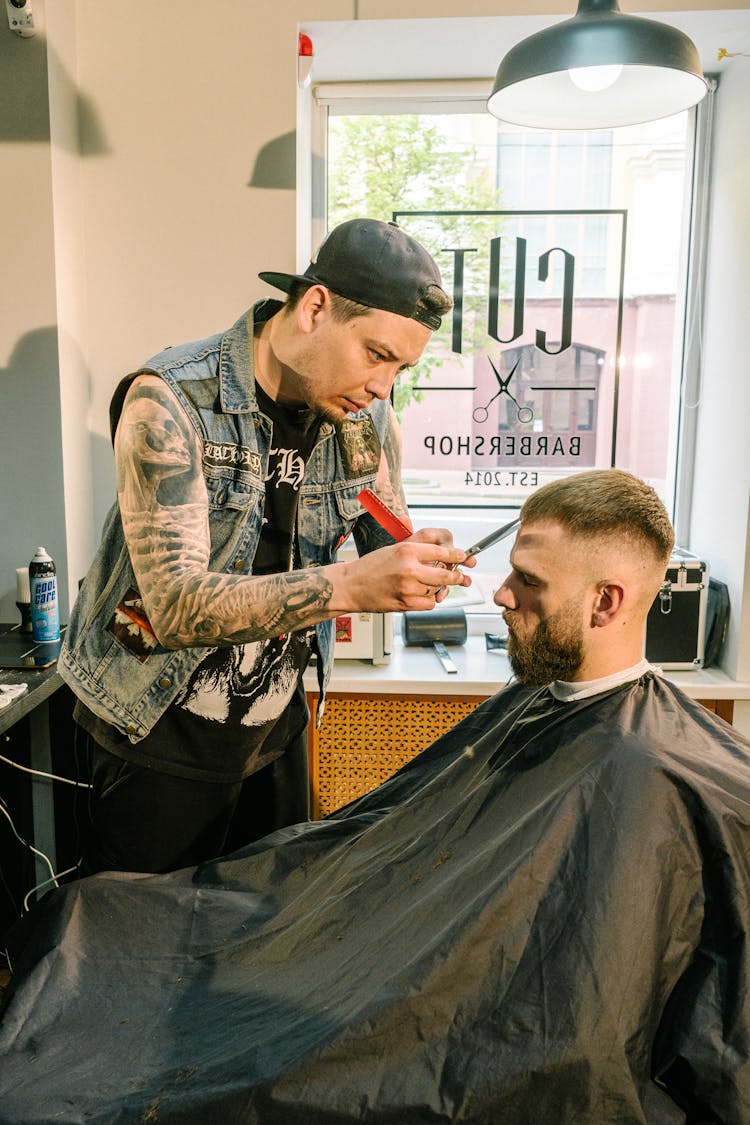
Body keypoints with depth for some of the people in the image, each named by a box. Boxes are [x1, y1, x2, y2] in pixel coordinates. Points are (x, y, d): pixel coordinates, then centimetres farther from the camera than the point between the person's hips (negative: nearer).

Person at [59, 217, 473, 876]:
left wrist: (424, 563, -20)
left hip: (278, 720, 5)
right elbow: (176, 606, -30)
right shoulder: (171, 401, -22)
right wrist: (348, 585, -42)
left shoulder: (367, 415, -5)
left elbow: (387, 546, 4)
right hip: (159, 726, -4)